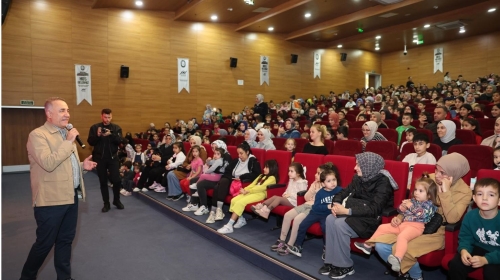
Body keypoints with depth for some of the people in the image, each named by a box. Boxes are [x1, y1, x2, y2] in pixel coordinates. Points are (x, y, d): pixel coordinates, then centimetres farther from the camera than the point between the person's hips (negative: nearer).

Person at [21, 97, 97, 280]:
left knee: (66, 240, 17)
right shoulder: (37, 135, -13)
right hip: (51, 200, -8)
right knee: (44, 244, 7)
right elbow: (49, 164, -27)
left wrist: (82, 166, 3)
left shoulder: (66, 134, 14)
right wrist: (68, 142, -22)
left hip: (71, 196, 8)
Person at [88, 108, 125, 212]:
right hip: (100, 158, 0)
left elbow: (119, 141, -11)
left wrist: (111, 134, -28)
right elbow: (90, 142, -5)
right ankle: (106, 203, 18)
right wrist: (97, 135, -23)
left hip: (113, 157, 0)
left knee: (116, 180, -2)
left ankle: (117, 200, 19)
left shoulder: (116, 128, 3)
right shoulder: (94, 127, 2)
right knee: (103, 181, 8)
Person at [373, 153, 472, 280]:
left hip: (435, 233, -4)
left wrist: (446, 192, -27)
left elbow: (452, 219, -24)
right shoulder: (430, 178, 0)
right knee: (380, 245, -15)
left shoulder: (464, 192, -10)